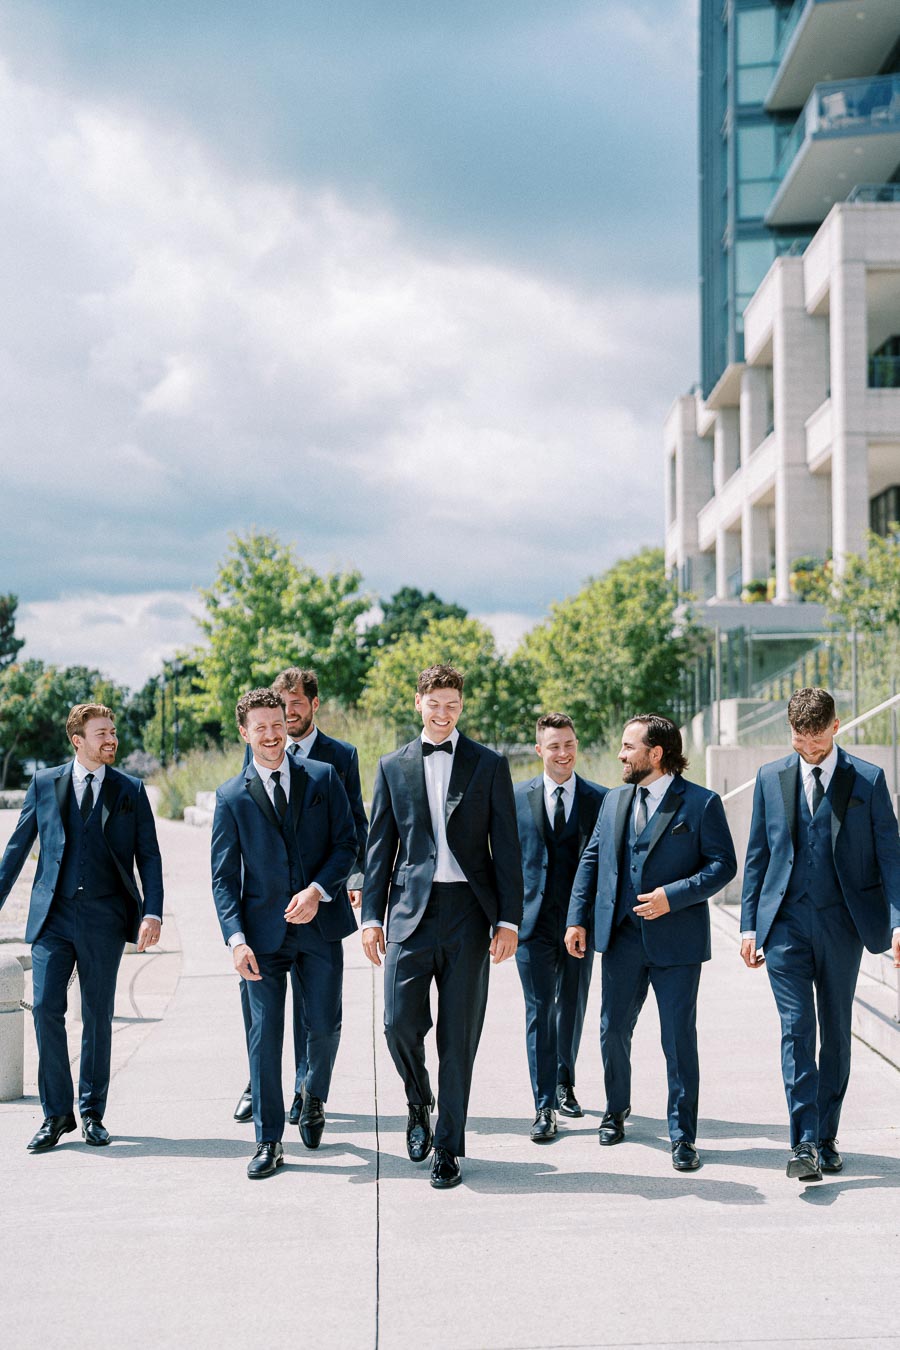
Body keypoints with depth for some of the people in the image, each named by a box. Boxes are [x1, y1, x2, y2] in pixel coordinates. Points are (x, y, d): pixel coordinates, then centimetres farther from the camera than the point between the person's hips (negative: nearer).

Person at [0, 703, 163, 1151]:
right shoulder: (44, 783, 6)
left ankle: (92, 1112, 19)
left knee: (98, 1016, 6)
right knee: (46, 1008, -6)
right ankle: (56, 1114, 6)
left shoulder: (131, 790, 5)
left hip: (105, 916, 0)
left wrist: (152, 912, -8)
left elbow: (148, 857, 4)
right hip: (53, 914, 0)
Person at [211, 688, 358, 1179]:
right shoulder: (231, 796, 2)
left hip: (320, 922, 1)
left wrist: (318, 890, -13)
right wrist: (236, 938, -11)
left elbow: (347, 842, 3)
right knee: (264, 1033, -1)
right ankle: (268, 1141, 7)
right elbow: (223, 876, 0)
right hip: (264, 930, -1)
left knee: (324, 1025, 5)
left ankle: (315, 1097, 36)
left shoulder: (322, 777, 5)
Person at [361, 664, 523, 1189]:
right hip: (411, 910, 1)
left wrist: (509, 920, -4)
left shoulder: (489, 765, 5)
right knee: (400, 1022, -7)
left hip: (468, 913, -1)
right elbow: (380, 846, 11)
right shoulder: (393, 767, 10)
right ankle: (420, 1102, 24)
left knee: (459, 1034, 2)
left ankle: (448, 1147, 13)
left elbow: (506, 847, 3)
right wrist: (372, 916, 3)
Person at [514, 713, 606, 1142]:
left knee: (573, 1007, 13)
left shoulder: (600, 799, 2)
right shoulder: (517, 797, 4)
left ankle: (564, 1083, 34)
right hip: (534, 919, -1)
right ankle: (544, 1107, -2)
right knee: (539, 1011, -4)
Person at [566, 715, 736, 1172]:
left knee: (679, 1040, -1)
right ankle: (616, 1110, 36)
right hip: (621, 937, 5)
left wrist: (673, 896, -18)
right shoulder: (614, 801, 11)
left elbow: (723, 864, -8)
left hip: (676, 941, -5)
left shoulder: (701, 803, -5)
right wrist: (578, 919, 7)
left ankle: (683, 1136, 9)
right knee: (613, 1031, 13)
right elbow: (591, 860, 14)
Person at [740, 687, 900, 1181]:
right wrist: (749, 924, 6)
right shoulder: (770, 778, 7)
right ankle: (804, 1144, -10)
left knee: (836, 1031, 8)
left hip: (842, 920, 0)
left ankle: (826, 1138, 19)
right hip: (786, 922, 0)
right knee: (797, 1029, -8)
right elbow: (756, 856, 10)